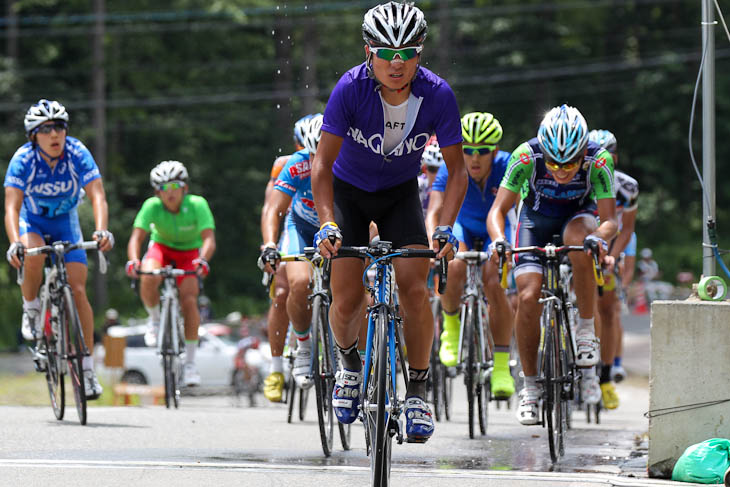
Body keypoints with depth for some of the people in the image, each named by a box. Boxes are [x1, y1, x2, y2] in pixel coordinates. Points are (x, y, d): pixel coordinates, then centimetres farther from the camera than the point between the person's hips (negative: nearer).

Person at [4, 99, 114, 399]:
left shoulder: (78, 154, -25)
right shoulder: (23, 159, -27)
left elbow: (97, 195, -33)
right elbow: (12, 206, -35)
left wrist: (101, 230, -51)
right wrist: (14, 243, -52)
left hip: (66, 222, 1)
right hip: (32, 220, -1)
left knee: (78, 290, -10)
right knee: (33, 254, -36)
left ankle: (87, 368, -4)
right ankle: (30, 309, -7)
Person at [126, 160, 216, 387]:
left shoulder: (197, 205, -27)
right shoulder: (152, 206, -24)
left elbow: (209, 239, -34)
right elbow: (137, 236, -30)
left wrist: (202, 260, -55)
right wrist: (133, 260, -50)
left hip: (189, 252, -1)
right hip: (162, 247, 1)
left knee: (189, 300, -20)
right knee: (148, 279, -33)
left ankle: (190, 362, -9)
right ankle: (154, 319, -1)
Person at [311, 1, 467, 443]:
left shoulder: (438, 95, -25)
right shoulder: (351, 88, -29)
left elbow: (457, 170, -16)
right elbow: (323, 163, -24)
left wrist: (446, 227, -29)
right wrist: (328, 223, -36)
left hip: (401, 193, 1)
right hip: (349, 190, -1)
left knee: (415, 287, -16)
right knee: (347, 299, -9)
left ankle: (418, 390, -3)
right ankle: (350, 365, 23)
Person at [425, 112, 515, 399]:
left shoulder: (507, 167, -27)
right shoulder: (450, 170, -26)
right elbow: (434, 213, -34)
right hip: (462, 228, 1)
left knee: (494, 285, -25)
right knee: (454, 269, -31)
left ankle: (501, 366, -15)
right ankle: (451, 326, -1)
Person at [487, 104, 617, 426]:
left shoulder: (598, 160, -31)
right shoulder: (527, 156, -31)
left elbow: (609, 219, -31)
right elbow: (498, 210, -29)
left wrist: (600, 237, -53)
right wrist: (498, 240, -49)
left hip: (578, 215, -1)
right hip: (536, 218, 1)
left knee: (580, 242, -37)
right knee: (528, 296, -16)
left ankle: (586, 330, -21)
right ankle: (530, 385, -1)